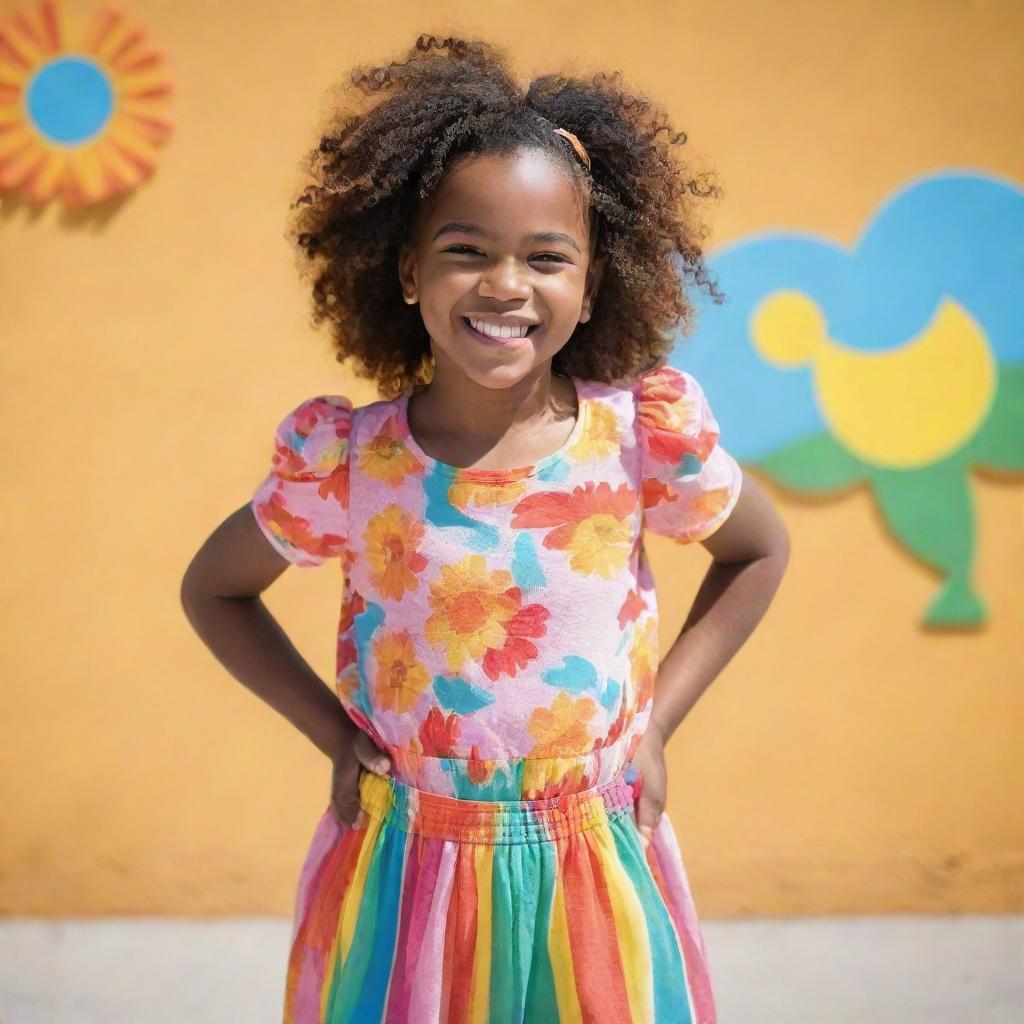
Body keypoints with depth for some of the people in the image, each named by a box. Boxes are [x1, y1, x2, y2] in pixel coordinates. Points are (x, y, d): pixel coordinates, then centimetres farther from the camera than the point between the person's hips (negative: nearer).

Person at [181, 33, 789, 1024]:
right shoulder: (342, 459, -10)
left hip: (597, 871, 0)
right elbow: (213, 589, 7)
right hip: (404, 874, 0)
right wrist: (334, 734, -2)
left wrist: (656, 722, 0)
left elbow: (759, 553, 8)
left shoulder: (645, 432, -10)